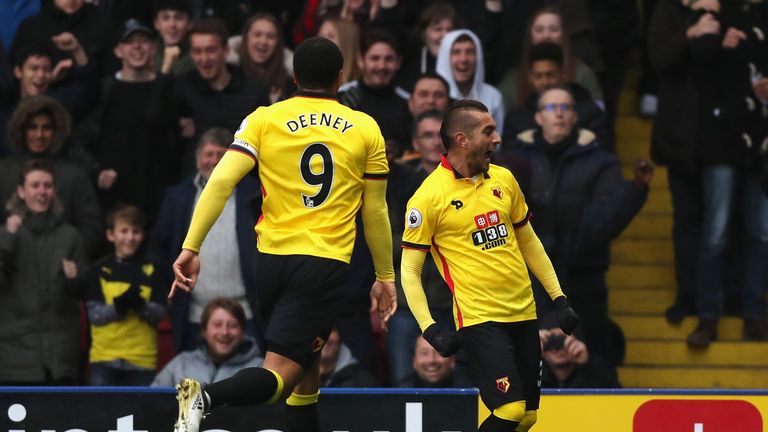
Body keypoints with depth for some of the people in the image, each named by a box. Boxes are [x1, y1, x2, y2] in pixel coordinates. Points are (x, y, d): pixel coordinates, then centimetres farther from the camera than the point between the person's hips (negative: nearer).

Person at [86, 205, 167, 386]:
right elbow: (94, 314, -4)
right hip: (105, 357, -1)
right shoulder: (101, 270, 2)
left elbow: (159, 313, 0)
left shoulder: (150, 271, 5)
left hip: (143, 358, 1)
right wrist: (119, 306, -23)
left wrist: (140, 305, -22)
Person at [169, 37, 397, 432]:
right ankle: (207, 397, -40)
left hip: (271, 259, 3)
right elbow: (375, 211, 8)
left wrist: (191, 247, -9)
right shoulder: (365, 129, 5)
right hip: (326, 264, -3)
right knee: (282, 374, -12)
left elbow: (221, 181, -8)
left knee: (305, 368, 22)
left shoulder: (264, 120, 5)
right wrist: (385, 277, 18)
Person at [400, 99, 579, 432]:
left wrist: (559, 299, 16)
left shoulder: (503, 179, 9)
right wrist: (430, 330, -16)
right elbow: (409, 270, -7)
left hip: (523, 314, 7)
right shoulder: (429, 197, -10)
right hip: (478, 317, -7)